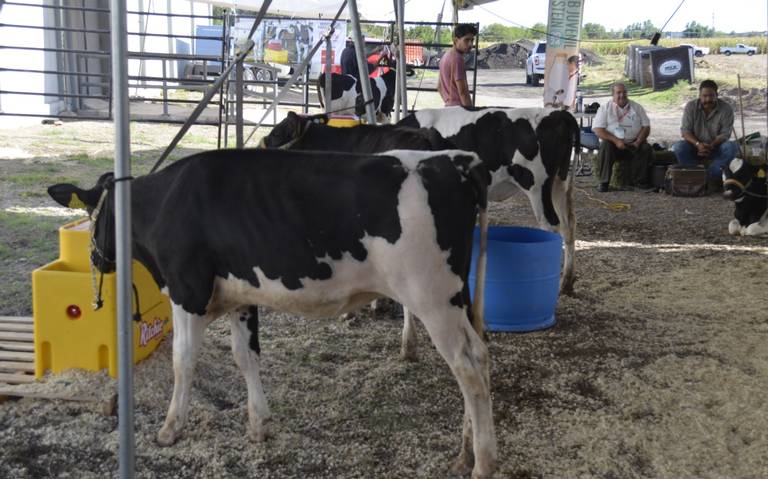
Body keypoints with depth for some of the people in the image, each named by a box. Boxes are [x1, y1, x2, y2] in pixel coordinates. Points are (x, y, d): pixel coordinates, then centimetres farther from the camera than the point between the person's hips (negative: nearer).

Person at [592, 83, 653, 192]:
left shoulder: (636, 107, 13)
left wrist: (638, 142, -11)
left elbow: (646, 126, 8)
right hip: (613, 143, -2)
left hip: (633, 143, 2)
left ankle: (638, 180, -14)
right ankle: (604, 182, -28)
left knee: (646, 149, -26)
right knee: (605, 147, -34)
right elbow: (597, 129, -7)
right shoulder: (605, 107, 4)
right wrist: (616, 141, -19)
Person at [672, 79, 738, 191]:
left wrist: (711, 146, -31)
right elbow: (685, 131, -11)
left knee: (732, 147, -31)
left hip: (716, 147, 0)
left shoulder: (726, 109, -9)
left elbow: (725, 134, -13)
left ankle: (710, 176, -30)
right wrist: (698, 144, -30)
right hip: (695, 147, 0)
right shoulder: (690, 106, -7)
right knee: (677, 147, -29)